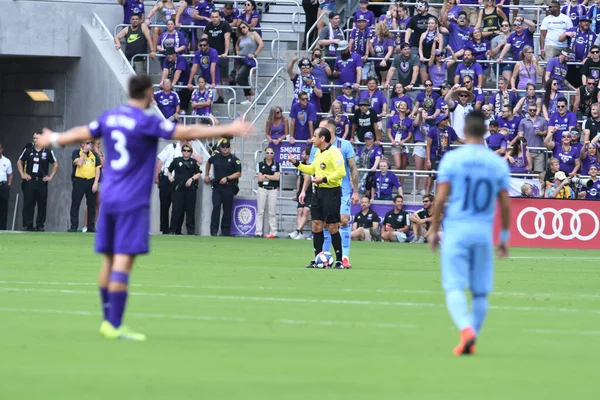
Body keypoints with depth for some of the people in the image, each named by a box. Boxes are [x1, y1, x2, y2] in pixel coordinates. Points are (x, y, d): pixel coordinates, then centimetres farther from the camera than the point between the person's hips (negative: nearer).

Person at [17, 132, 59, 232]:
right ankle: (27, 225, 0)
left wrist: (50, 177, 3)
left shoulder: (48, 152, 3)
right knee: (28, 204, -3)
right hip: (29, 181, 1)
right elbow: (19, 162, 15)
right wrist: (22, 174, 5)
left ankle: (40, 225, 6)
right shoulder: (28, 151, 6)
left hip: (42, 181, -1)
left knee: (42, 204, 0)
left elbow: (55, 165, 10)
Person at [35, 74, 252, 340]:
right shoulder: (147, 122, -12)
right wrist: (228, 130, -11)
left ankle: (108, 320, 17)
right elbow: (186, 133, -16)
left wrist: (54, 140, 42)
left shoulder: (110, 117, 8)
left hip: (108, 198, 7)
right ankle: (114, 326, -14)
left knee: (109, 259, 12)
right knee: (123, 260, -9)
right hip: (133, 202, -7)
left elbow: (81, 134, 22)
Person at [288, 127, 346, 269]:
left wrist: (323, 179, -23)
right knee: (316, 225, 7)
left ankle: (339, 261, 2)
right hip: (318, 191, 9)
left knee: (332, 227, -6)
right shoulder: (318, 153, 13)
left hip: (331, 192, -9)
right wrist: (296, 163, 19)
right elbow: (312, 169, 27)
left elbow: (341, 172, -22)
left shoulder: (333, 152, -14)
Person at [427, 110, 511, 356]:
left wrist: (433, 230, 3)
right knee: (480, 291, 11)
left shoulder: (452, 159, -4)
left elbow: (440, 198, -7)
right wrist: (504, 237, 13)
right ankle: (472, 341, 13)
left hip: (456, 230, -2)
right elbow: (505, 204, 4)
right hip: (484, 232, 2)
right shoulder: (498, 163, 3)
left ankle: (466, 329, -29)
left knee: (454, 287, -5)